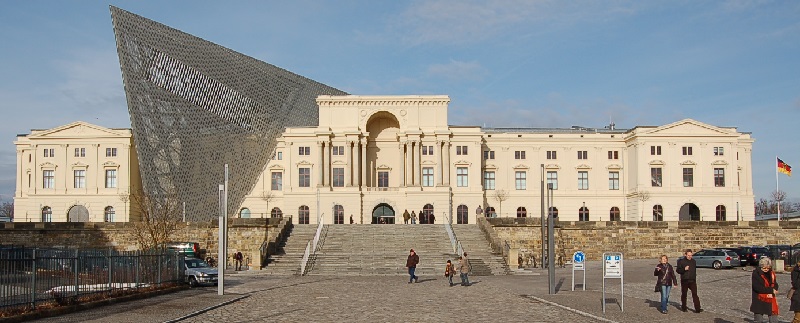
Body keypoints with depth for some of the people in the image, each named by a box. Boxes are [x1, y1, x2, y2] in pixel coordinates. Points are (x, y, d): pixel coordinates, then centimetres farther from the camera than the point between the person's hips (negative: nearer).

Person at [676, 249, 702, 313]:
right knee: (684, 294, 7)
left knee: (695, 294, -8)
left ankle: (697, 308, -11)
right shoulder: (681, 261, -3)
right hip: (684, 281, -2)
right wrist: (684, 269, -22)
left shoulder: (693, 261, 11)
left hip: (692, 281, 2)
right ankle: (683, 308, 19)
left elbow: (695, 271, 20)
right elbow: (678, 270, -5)